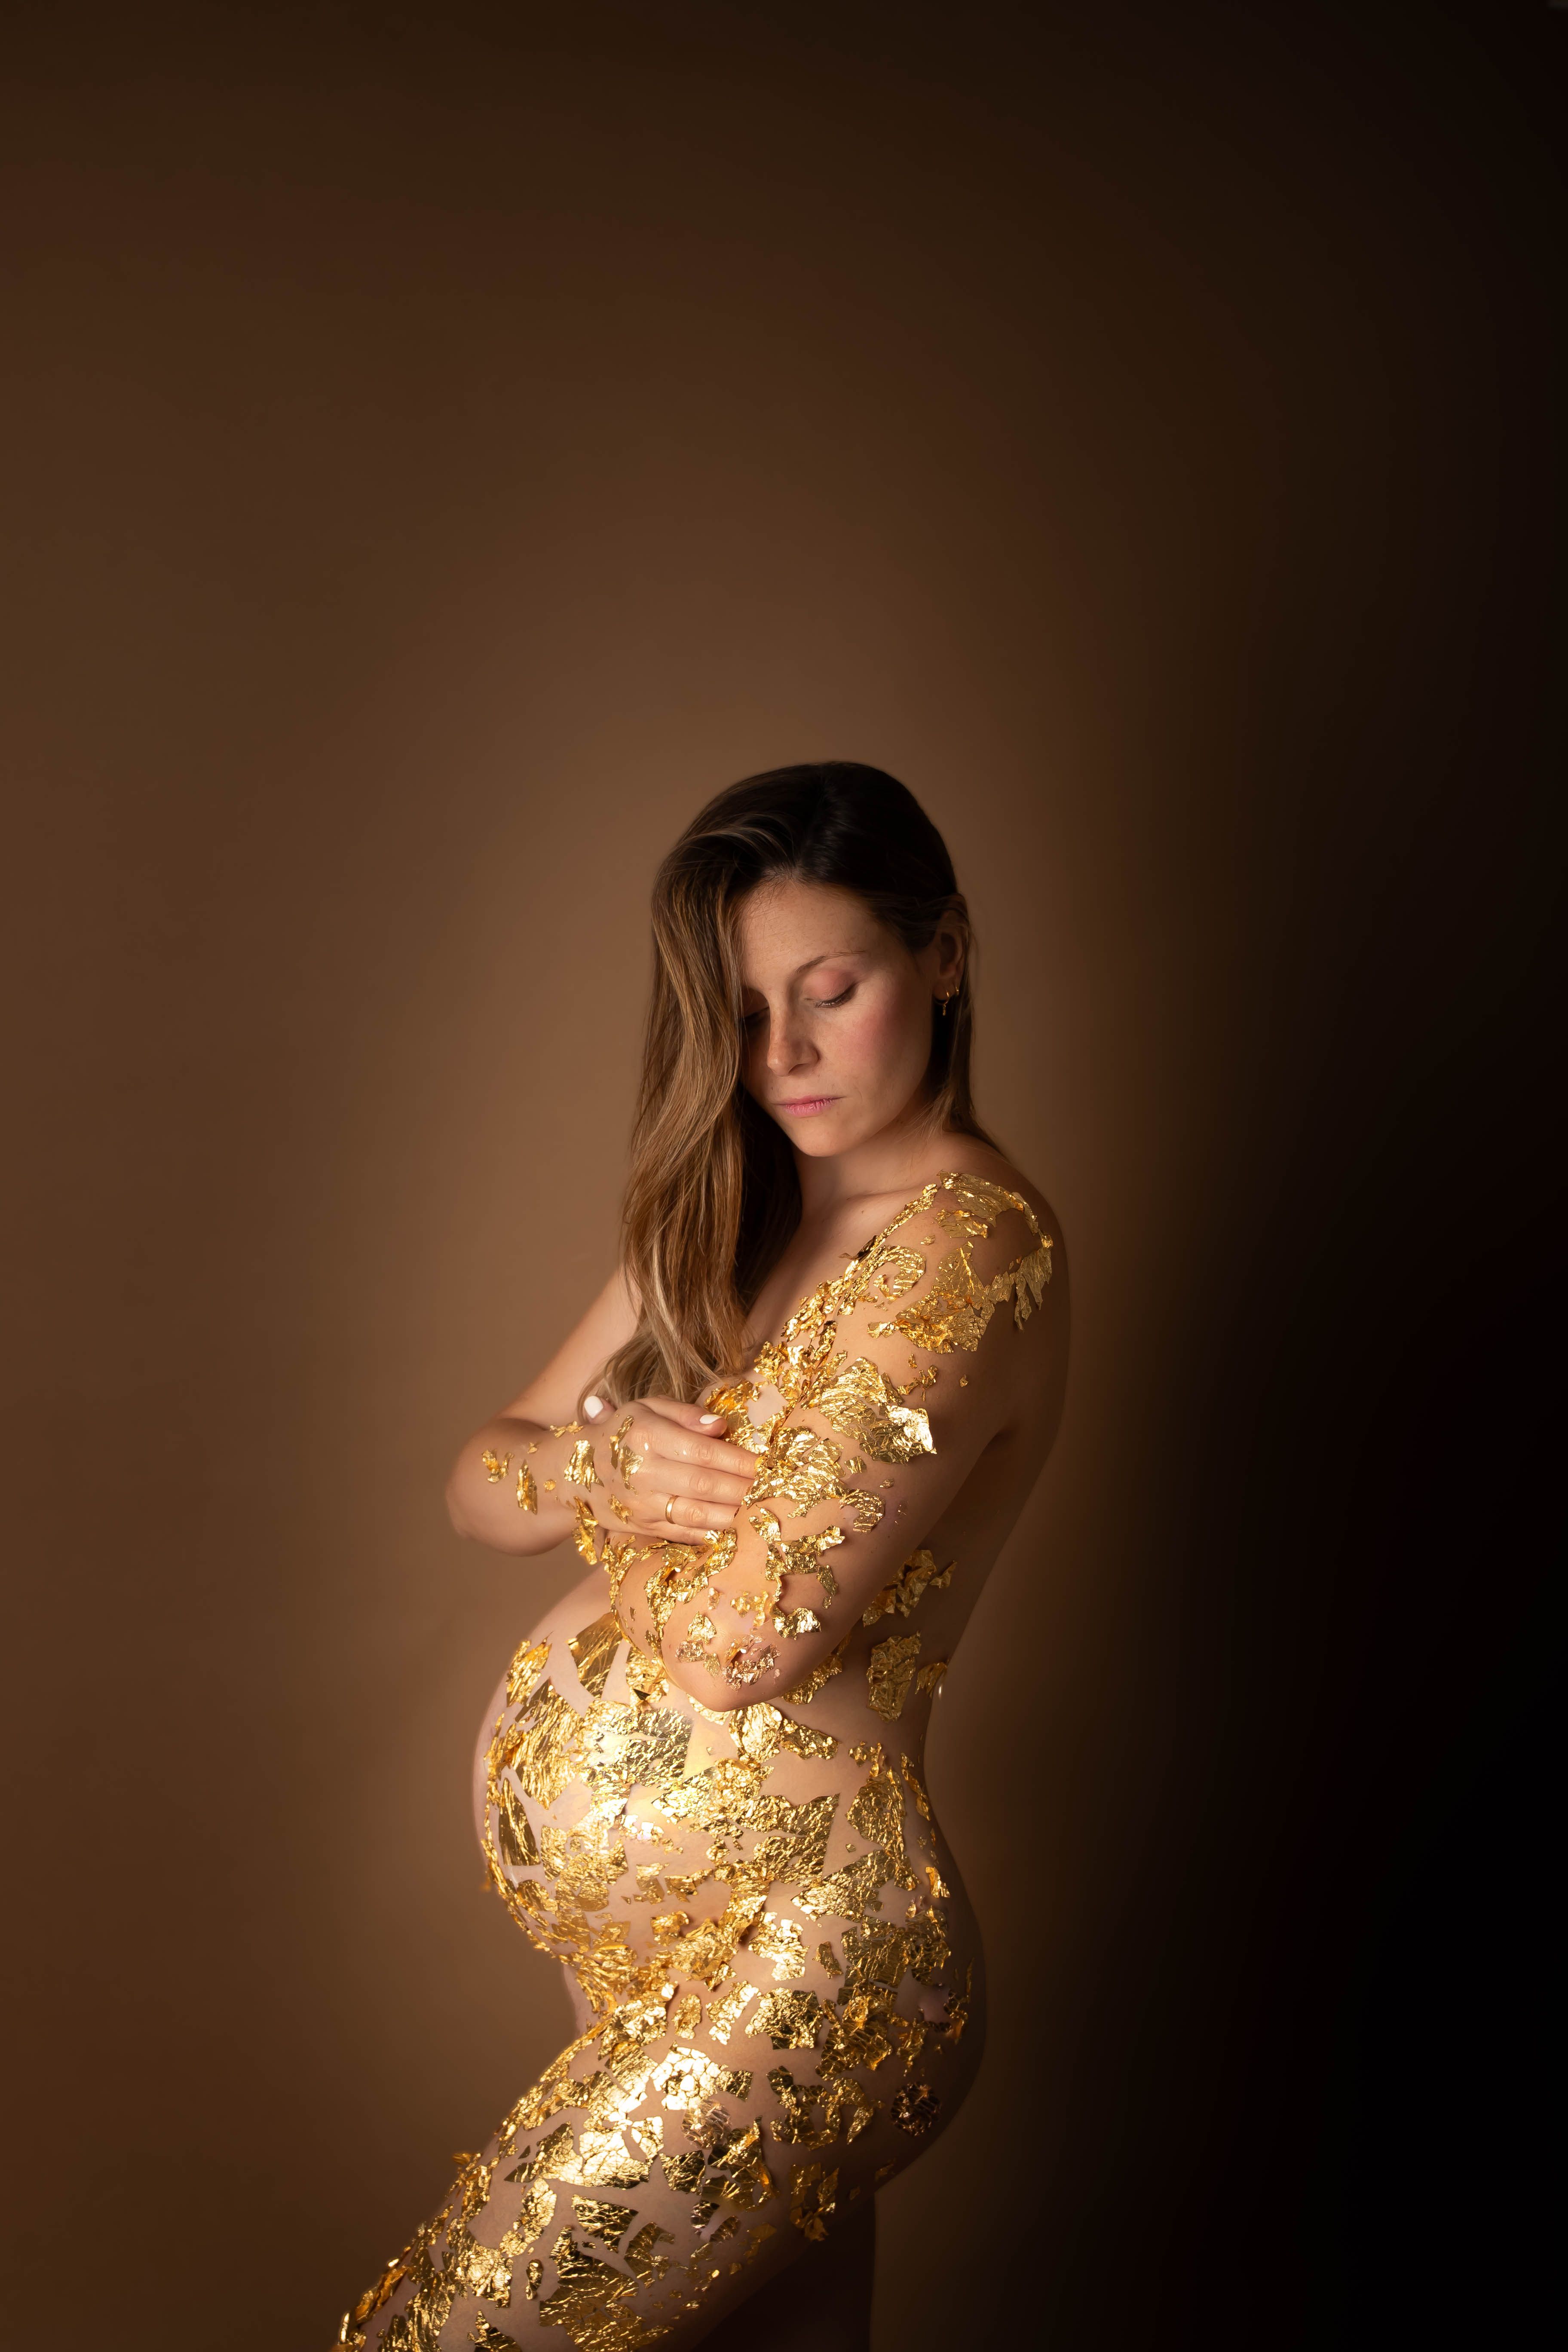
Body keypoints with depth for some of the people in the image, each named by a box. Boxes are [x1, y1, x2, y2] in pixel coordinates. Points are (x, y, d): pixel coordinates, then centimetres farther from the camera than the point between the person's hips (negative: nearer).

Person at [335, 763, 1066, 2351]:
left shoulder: (965, 1243, -17)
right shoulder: (732, 1220, 9)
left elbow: (739, 1642, -23)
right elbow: (481, 1482, 10)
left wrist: (648, 1505, -2)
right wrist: (607, 1463, -13)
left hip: (796, 1938, -8)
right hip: (646, 1919, 8)